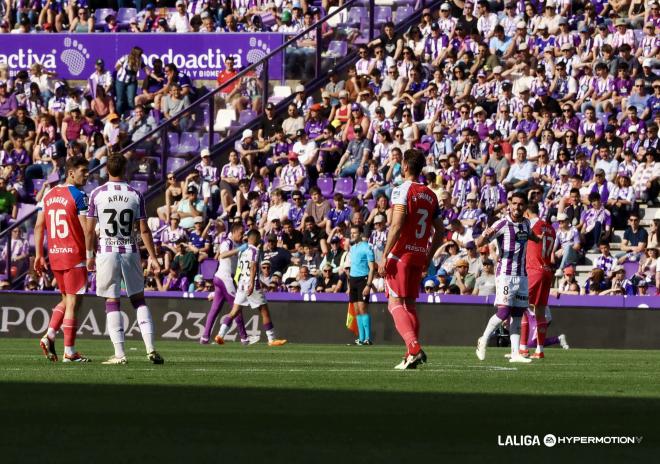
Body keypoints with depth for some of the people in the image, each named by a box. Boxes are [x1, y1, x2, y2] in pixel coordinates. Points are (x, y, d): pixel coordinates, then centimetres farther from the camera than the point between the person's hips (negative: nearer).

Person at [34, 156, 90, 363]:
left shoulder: (48, 196, 11)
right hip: (74, 256, -7)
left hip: (54, 255, 7)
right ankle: (69, 351, -1)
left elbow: (39, 227, 10)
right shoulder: (78, 196, -10)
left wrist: (39, 255, 13)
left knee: (67, 299, 19)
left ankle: (49, 336, 3)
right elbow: (87, 230, -13)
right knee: (73, 302, -2)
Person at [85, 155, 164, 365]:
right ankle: (150, 348, 2)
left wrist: (90, 255, 9)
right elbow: (144, 230, 1)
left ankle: (119, 353, -3)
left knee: (112, 302, 2)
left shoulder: (97, 194, -4)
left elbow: (90, 230, -2)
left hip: (107, 252, -2)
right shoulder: (135, 195, 0)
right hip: (130, 251, 2)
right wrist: (152, 256, 7)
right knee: (139, 299, 12)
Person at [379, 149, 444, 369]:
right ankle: (411, 356, 8)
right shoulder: (430, 195, 13)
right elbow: (440, 231, 16)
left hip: (400, 255, -7)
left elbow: (397, 226, -18)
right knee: (409, 304, 12)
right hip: (419, 256, 7)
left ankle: (414, 347, -23)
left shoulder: (402, 190, -9)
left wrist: (384, 256, -15)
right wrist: (428, 258, 24)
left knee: (395, 303, -7)